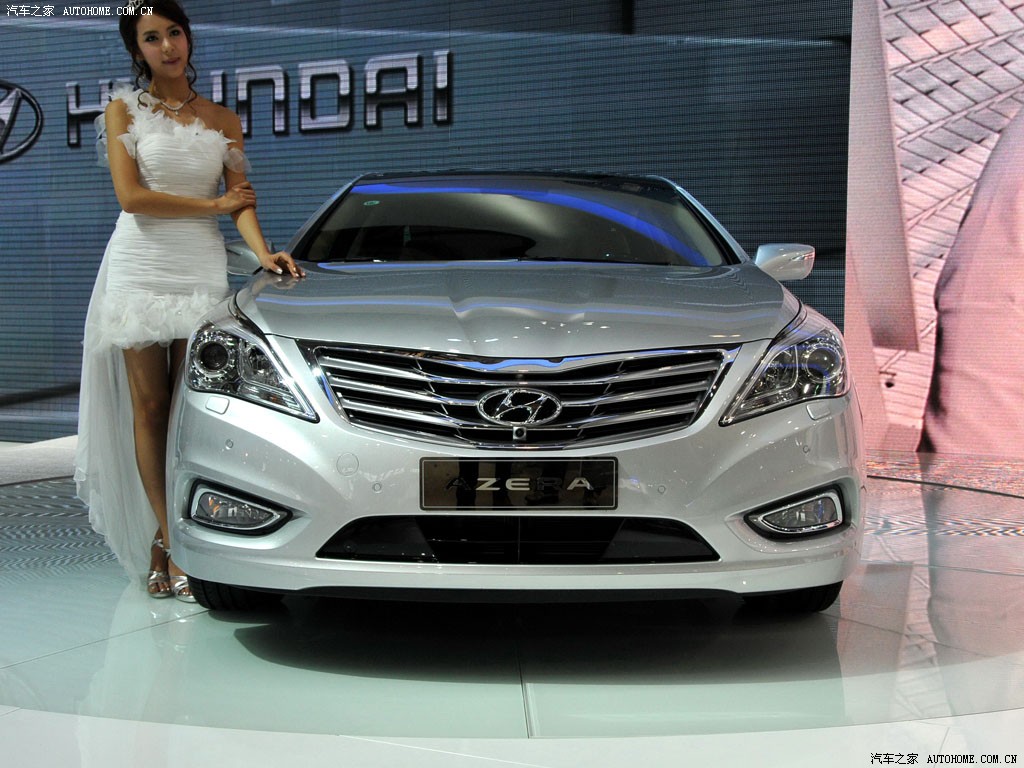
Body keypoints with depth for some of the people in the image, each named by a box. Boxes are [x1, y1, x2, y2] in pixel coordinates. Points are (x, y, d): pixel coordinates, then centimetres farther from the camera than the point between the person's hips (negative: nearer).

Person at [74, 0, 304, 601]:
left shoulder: (223, 120, 13)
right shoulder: (124, 110, 6)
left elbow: (241, 198, 5)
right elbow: (131, 197, -5)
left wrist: (263, 251, -13)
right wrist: (214, 204, -4)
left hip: (202, 270, 1)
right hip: (140, 267, -1)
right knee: (149, 409, -1)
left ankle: (171, 544, 2)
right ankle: (170, 539, 6)